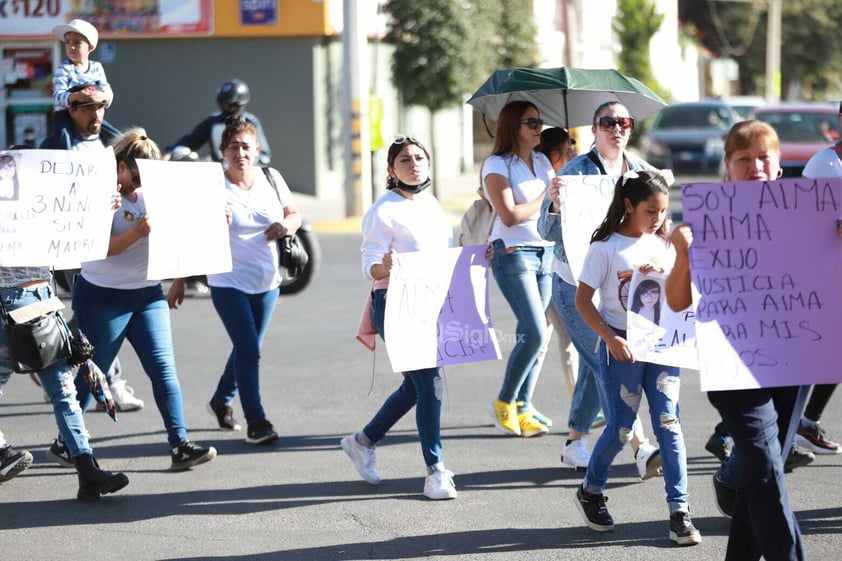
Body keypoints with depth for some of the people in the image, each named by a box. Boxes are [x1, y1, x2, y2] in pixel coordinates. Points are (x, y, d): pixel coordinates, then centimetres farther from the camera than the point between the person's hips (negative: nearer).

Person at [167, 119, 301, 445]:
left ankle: (222, 400, 40)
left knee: (248, 349, 17)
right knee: (248, 350, -13)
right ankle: (256, 423, -9)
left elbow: (294, 214, 12)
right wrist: (179, 281, -5)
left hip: (266, 282, 5)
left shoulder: (271, 179, 2)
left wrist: (285, 226, -13)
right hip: (229, 282, -5)